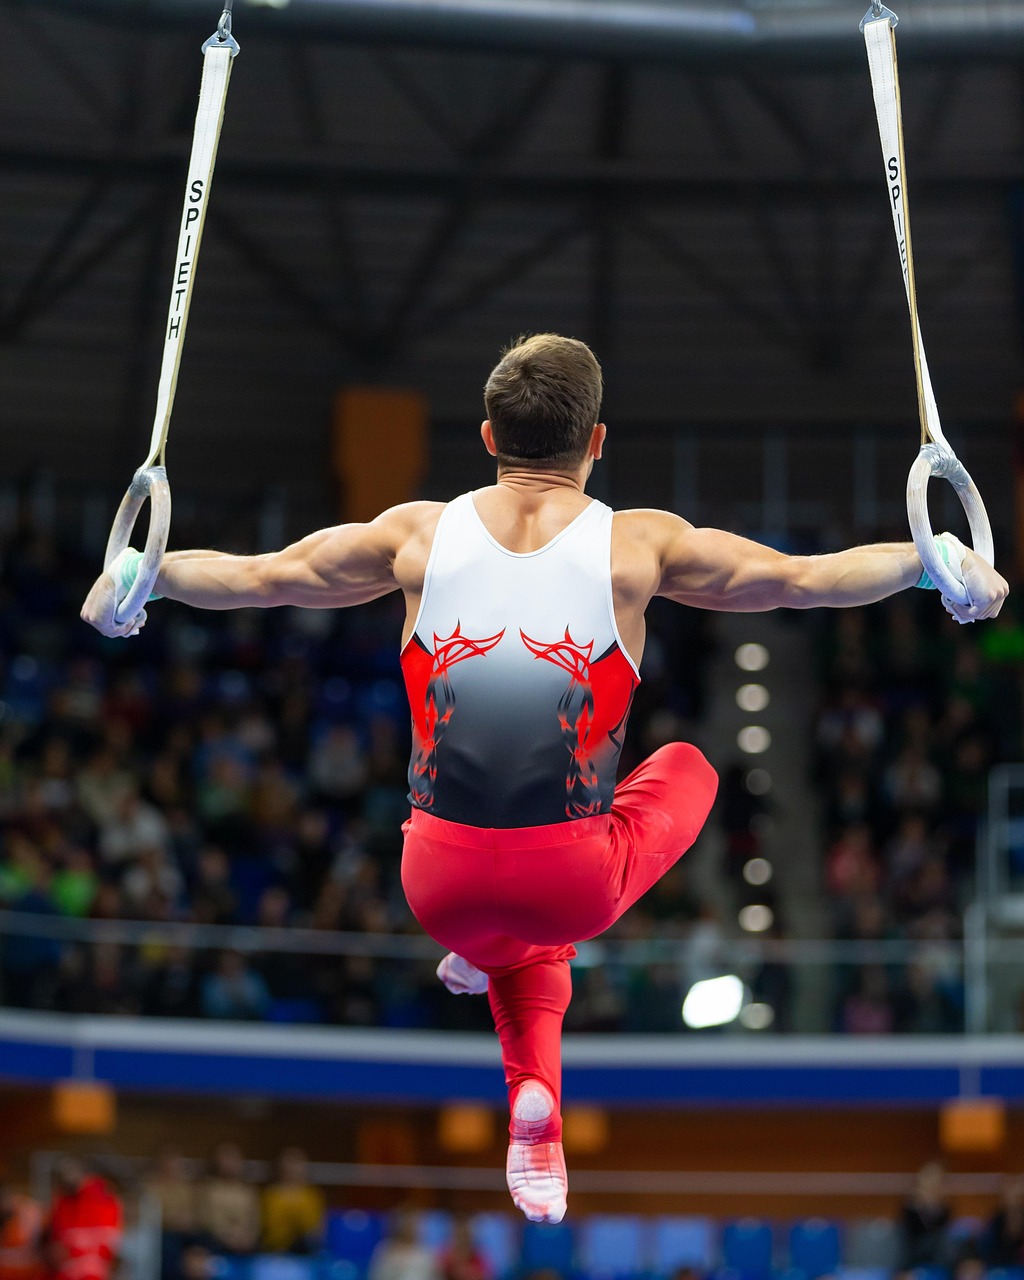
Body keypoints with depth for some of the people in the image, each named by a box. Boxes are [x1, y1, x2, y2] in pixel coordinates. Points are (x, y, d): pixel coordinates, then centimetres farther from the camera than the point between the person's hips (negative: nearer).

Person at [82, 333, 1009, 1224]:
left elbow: (257, 575, 11)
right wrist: (937, 565, 16)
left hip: (441, 887, 3)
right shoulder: (640, 546, -2)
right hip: (572, 889, -3)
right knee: (687, 768, 30)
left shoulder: (419, 535, 4)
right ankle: (500, 955, 12)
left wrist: (139, 577, 26)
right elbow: (805, 578, 3)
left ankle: (537, 1108, 20)